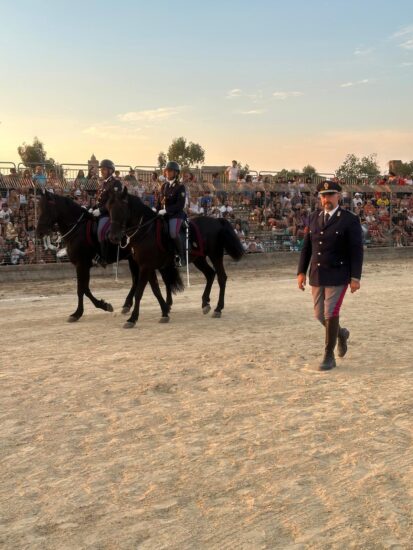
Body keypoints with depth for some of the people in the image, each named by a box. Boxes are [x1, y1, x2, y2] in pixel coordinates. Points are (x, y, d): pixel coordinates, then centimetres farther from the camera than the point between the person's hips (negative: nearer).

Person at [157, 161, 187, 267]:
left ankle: (182, 257, -16)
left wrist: (166, 210, -20)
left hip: (176, 214, -8)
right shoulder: (164, 186, 15)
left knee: (173, 233, -29)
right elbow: (159, 201, 19)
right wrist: (158, 212, 2)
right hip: (163, 215, 8)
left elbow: (180, 205, -15)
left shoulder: (180, 187, -5)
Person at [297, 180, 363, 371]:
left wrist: (355, 277, -14)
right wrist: (301, 272, 3)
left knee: (331, 313, -9)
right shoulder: (314, 217, 7)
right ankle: (341, 333, 40)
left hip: (338, 275, -5)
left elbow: (357, 251, -10)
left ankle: (329, 356, 4)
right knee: (320, 314, 10)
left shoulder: (350, 219, -9)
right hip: (317, 274, 5)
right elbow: (306, 247, 9)